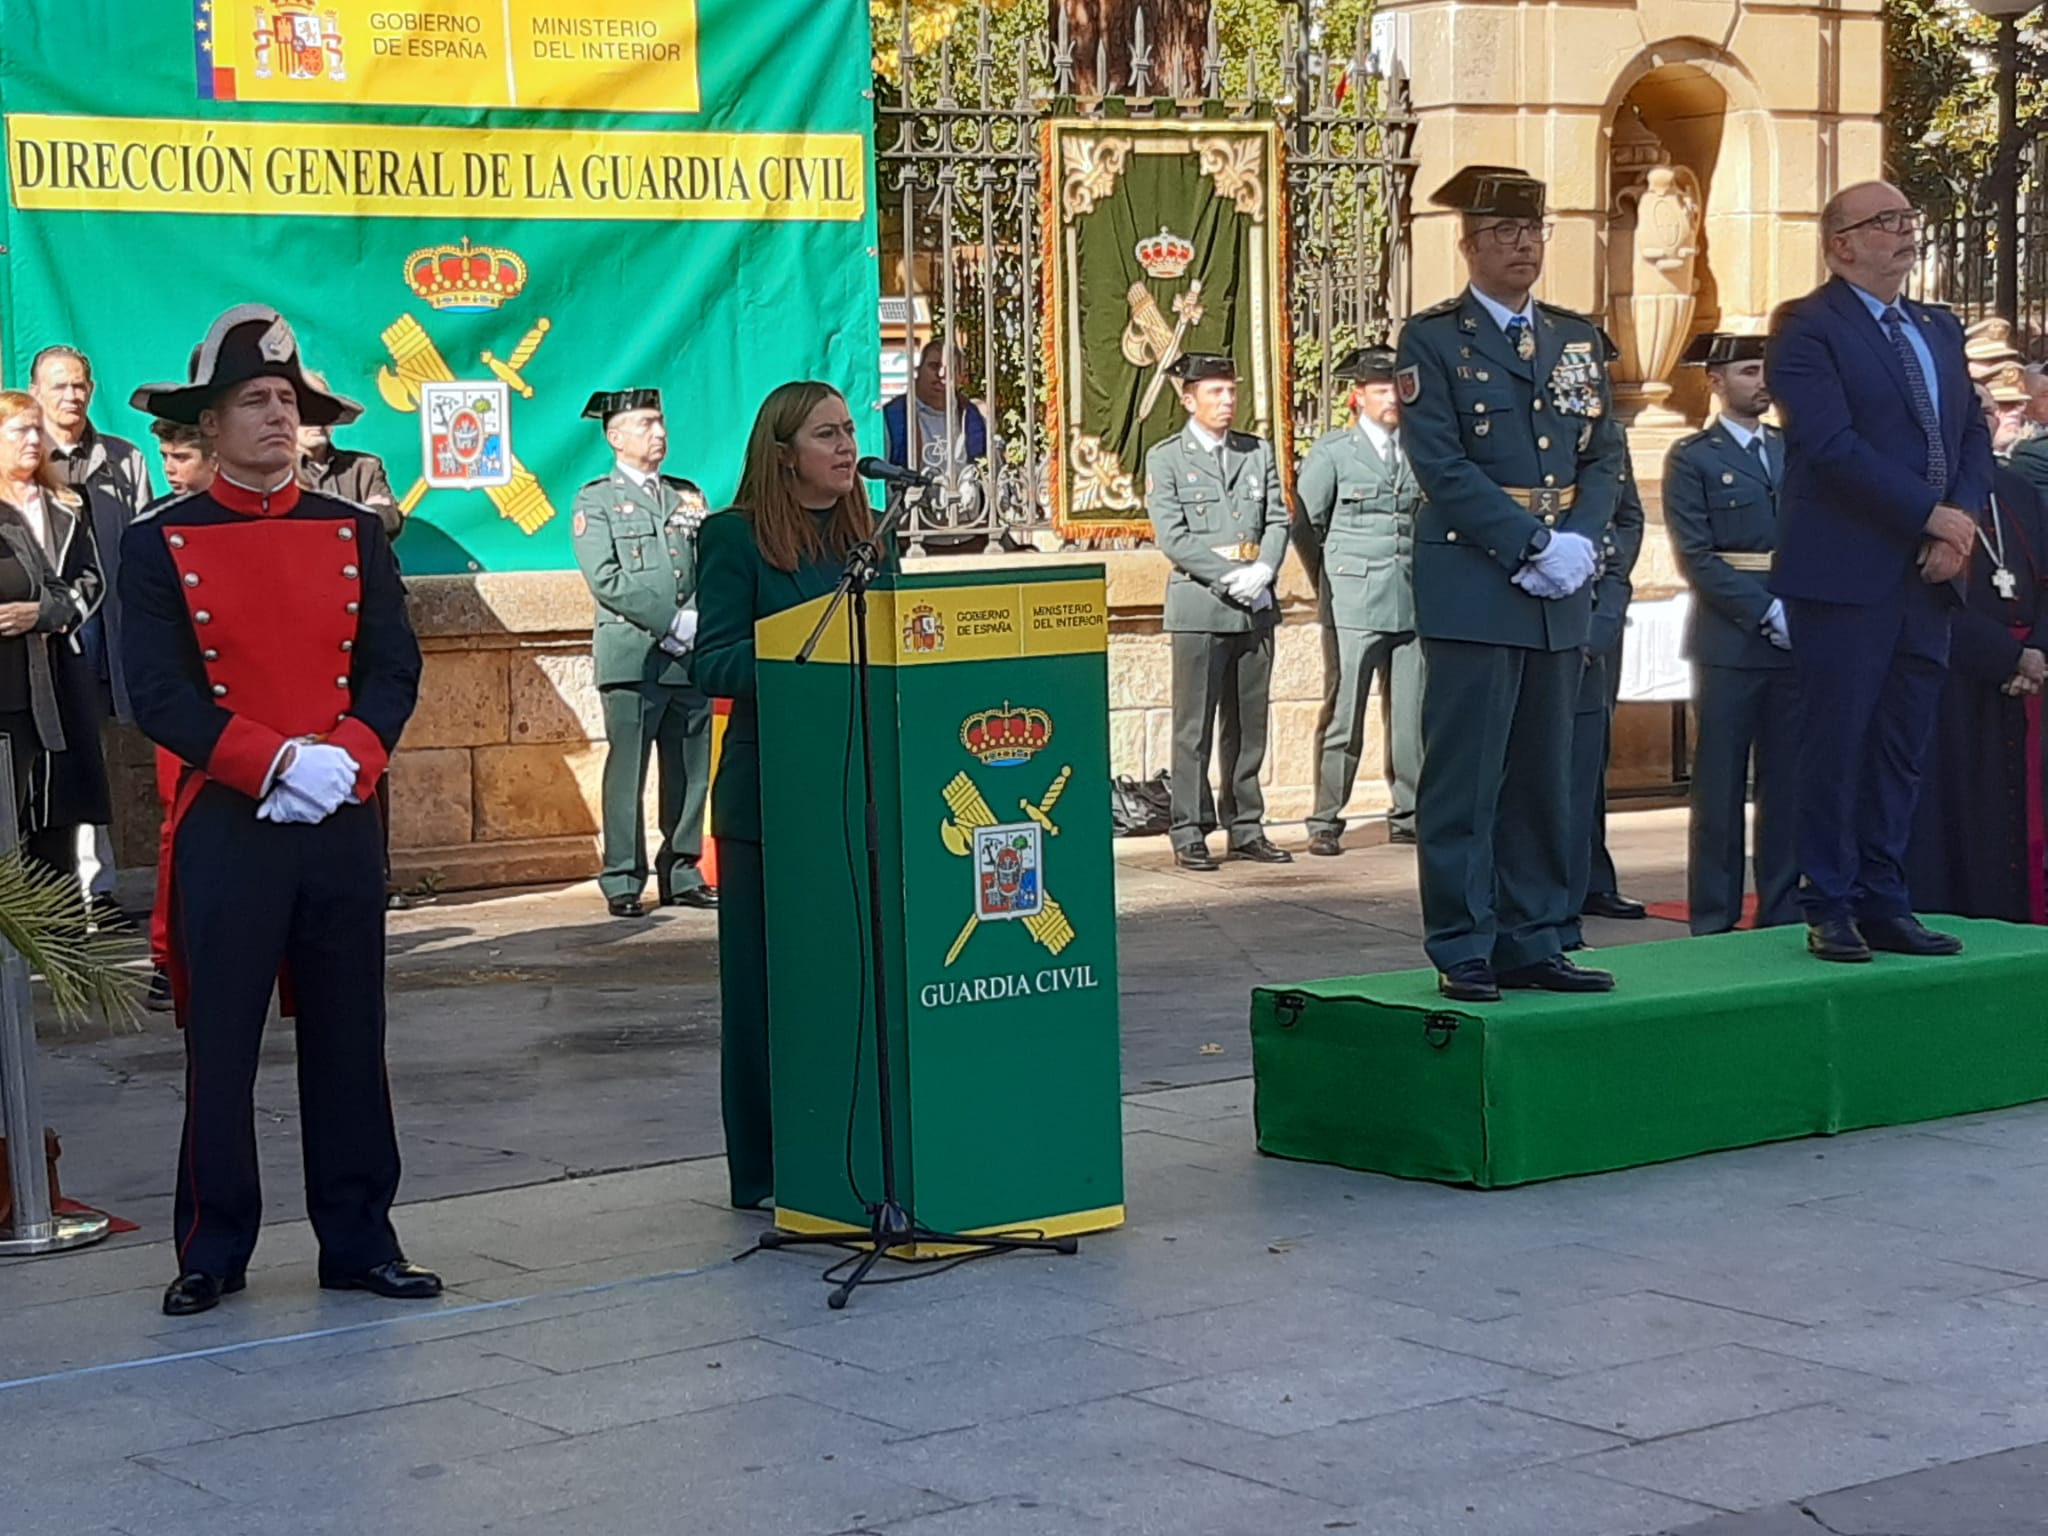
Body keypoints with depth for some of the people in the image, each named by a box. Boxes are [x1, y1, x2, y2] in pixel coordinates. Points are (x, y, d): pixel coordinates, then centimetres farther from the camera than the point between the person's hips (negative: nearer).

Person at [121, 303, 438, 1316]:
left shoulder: (356, 535, 9)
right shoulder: (159, 545, 0)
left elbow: (395, 670, 5)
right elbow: (159, 693, -8)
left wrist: (347, 759, -13)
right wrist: (277, 763, -17)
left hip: (344, 824, 3)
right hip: (225, 826, -3)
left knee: (349, 1040, 7)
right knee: (220, 1046, 2)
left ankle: (359, 1242, 16)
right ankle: (213, 1253, 14)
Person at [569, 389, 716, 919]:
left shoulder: (688, 497, 19)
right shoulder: (596, 499, 4)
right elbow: (606, 580, -7)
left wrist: (699, 620, -7)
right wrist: (672, 621, -12)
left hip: (691, 656, 5)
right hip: (632, 655, -5)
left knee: (691, 772, 5)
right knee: (627, 772, -5)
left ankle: (681, 874, 13)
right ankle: (623, 882, 0)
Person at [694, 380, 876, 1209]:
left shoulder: (871, 534, 14)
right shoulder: (734, 537, -3)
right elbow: (715, 663, -11)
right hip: (770, 791, -5)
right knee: (767, 979, 0)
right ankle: (764, 1171, 8)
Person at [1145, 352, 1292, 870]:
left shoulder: (1259, 453, 15)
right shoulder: (1165, 459, 1)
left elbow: (1278, 520, 10)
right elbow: (1173, 538, -7)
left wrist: (1263, 571, -9)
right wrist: (1233, 578, -14)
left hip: (1256, 607, 4)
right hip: (1199, 608, -4)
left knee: (1249, 725, 8)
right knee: (1195, 727, -3)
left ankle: (1246, 828, 13)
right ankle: (1189, 833, 1)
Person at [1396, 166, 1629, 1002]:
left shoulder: (1577, 339, 15)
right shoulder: (1432, 339, -1)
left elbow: (1606, 457, 12)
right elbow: (1442, 465, -11)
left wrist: (1580, 540, -7)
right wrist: (1533, 544, -15)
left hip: (1561, 591, 6)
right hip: (1471, 589, -5)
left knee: (1546, 779, 8)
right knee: (1465, 781, -4)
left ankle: (1534, 943, 14)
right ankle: (1463, 953, 1)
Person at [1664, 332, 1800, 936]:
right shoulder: (1692, 457, 1)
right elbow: (1696, 557, -7)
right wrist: (1766, 612, -14)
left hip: (1795, 640, 4)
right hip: (1729, 643, -4)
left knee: (1787, 783, 5)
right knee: (1720, 788, -1)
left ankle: (1782, 911, 12)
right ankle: (1713, 920, 3)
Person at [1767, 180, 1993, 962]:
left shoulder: (1940, 329, 17)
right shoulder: (1805, 328, -7)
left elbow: (1974, 437, 14)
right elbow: (1832, 446, -17)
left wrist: (1961, 525, -5)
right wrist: (1932, 515, -16)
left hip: (1927, 576, 7)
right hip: (1846, 575, -7)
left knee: (1901, 749, 8)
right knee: (1837, 746, -1)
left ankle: (1883, 903, 15)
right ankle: (1831, 910, 6)